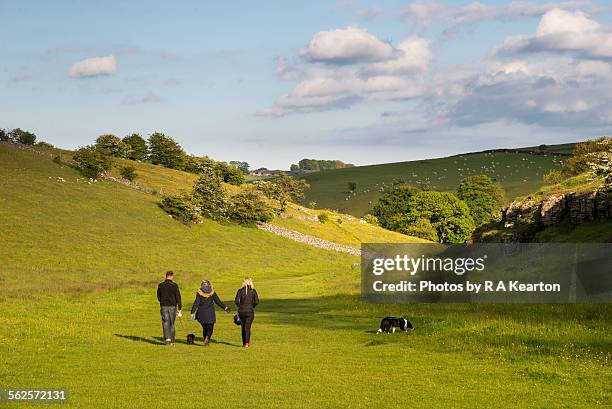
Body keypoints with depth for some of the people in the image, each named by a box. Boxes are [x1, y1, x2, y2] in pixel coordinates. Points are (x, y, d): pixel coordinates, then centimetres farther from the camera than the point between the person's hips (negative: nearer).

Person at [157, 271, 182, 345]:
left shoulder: (160, 285, 0)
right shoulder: (174, 285, -7)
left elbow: (158, 296, 9)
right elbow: (178, 297, -7)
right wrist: (180, 308, -4)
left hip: (163, 306, 0)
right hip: (172, 306, 0)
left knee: (165, 323, 0)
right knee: (172, 323, 12)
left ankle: (167, 339, -15)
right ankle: (172, 339, 21)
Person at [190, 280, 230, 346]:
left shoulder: (199, 293, -4)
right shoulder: (212, 293, -2)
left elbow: (196, 303, -10)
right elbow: (218, 302, -1)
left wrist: (192, 312, -12)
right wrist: (225, 308, 8)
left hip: (201, 313, 1)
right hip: (210, 313, -1)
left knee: (204, 328, 15)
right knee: (210, 328, 5)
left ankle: (206, 342, 17)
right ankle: (207, 338, -21)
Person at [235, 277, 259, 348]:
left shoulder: (240, 291, -3)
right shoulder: (253, 291, -2)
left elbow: (236, 301, -12)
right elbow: (257, 301, -7)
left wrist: (240, 306, 7)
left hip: (241, 311, 1)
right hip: (250, 311, -1)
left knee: (243, 327, 15)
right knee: (247, 327, 0)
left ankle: (244, 343, 22)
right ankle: (247, 342, -16)